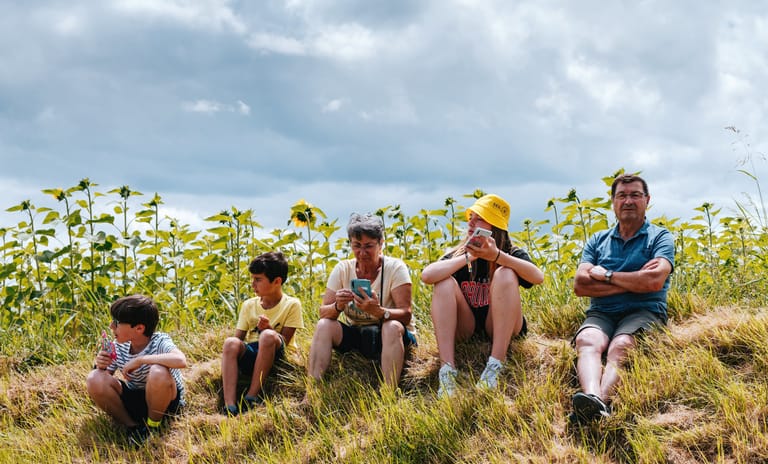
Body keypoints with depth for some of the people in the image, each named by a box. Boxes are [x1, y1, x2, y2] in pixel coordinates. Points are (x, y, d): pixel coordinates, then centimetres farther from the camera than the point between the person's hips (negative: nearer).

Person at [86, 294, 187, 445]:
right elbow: (105, 378, 3)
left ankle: (153, 425, -10)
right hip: (134, 402, 5)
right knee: (95, 379, -20)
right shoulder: (118, 347, -7)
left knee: (159, 372, -38)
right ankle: (131, 426, -4)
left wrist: (139, 360, -36)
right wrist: (100, 367, -21)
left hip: (165, 401, -4)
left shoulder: (159, 342, -22)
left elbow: (180, 360, -44)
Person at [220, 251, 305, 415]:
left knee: (268, 335, -36)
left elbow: (284, 341, -5)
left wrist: (268, 328, -25)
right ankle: (229, 406, -42)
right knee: (231, 343, -30)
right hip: (251, 355, 4)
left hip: (277, 356, -4)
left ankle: (252, 396, -32)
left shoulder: (291, 305, -1)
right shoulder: (249, 305, 11)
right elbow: (239, 337, 9)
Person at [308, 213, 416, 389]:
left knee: (393, 327, -35)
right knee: (324, 325, -21)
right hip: (355, 335, 3)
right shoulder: (343, 269, -1)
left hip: (393, 336, -3)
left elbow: (406, 315, -19)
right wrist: (337, 306, -30)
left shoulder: (395, 268, -10)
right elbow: (323, 313, -5)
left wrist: (378, 311, -40)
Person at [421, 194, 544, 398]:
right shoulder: (457, 255, 2)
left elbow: (538, 277, -25)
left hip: (501, 330, -2)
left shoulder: (512, 254, -2)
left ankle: (495, 366, -33)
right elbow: (426, 276, -19)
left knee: (505, 274, -24)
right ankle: (447, 371, -34)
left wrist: (497, 256, -33)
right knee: (445, 281, -21)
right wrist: (469, 257, -21)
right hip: (465, 331, 2)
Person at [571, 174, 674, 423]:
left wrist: (606, 275, 1)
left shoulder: (660, 237, 11)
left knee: (620, 346, -35)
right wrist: (633, 282, -3)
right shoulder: (598, 241, 20)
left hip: (644, 312, -2)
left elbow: (655, 281, -9)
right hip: (601, 314, 3)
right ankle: (592, 396, -60)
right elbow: (580, 285, 4)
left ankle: (601, 402, -61)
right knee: (587, 340, -32)